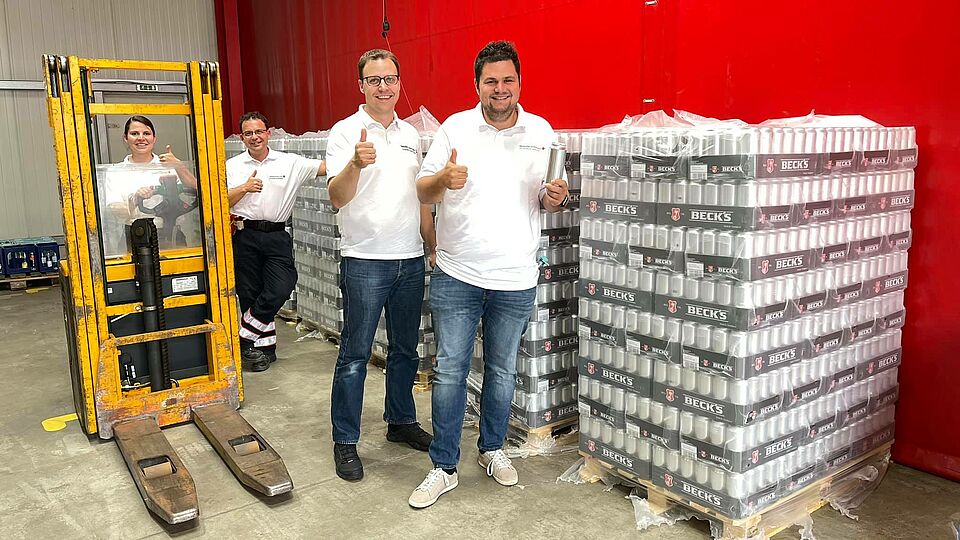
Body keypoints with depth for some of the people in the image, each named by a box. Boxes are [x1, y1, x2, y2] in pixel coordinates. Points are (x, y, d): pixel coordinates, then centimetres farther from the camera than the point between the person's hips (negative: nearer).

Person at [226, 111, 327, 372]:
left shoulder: (290, 162, 4)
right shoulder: (233, 166, 8)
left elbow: (326, 167, -5)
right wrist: (245, 188, -11)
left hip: (277, 236, 0)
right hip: (246, 236, 1)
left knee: (281, 288, -14)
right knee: (250, 293, 4)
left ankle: (246, 335, 5)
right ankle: (264, 348, 17)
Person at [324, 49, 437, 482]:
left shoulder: (411, 135, 12)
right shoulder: (346, 133, -5)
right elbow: (338, 198, -17)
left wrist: (434, 248, 16)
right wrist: (356, 164, -36)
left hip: (410, 260, 6)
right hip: (365, 262, -5)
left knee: (405, 349, 15)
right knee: (355, 354, 1)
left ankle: (401, 421, 32)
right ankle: (345, 441, 13)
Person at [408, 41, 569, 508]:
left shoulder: (541, 132, 4)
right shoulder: (456, 128, -1)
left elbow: (547, 199, 11)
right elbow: (422, 191, -1)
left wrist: (554, 197, -13)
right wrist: (443, 179, -24)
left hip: (515, 280, 2)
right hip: (456, 276, -1)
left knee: (502, 373, 15)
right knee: (450, 372, 3)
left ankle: (492, 448, 36)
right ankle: (444, 468, 17)